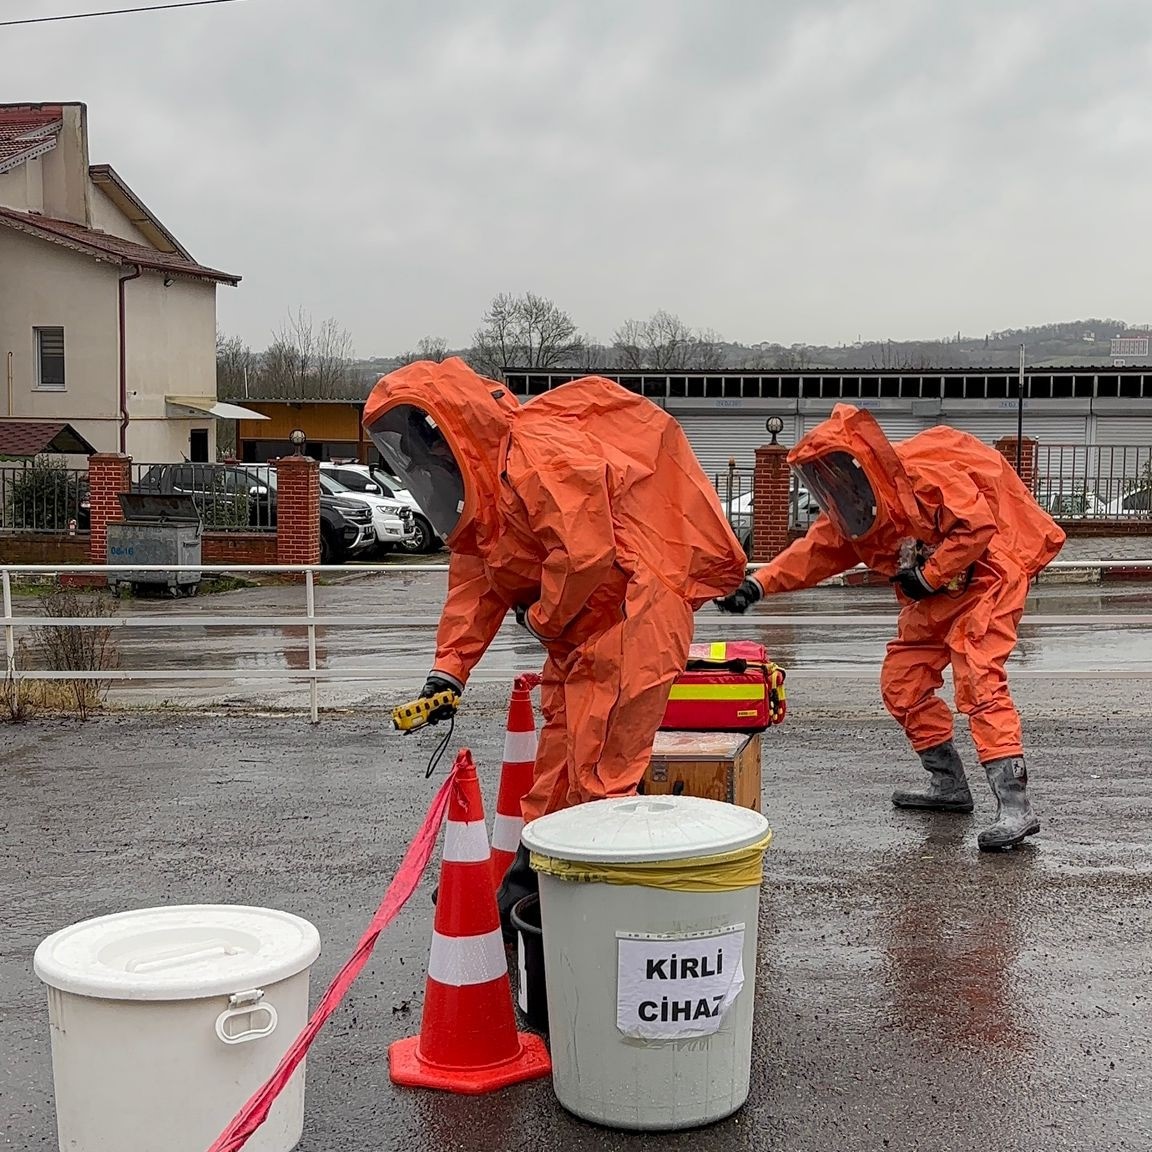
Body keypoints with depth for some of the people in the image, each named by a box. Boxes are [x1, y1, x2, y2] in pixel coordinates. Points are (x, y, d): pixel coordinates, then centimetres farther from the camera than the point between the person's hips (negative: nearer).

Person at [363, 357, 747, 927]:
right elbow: (474, 582, 11)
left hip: (628, 620, -10)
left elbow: (586, 553, -27)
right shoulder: (474, 487, 14)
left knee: (601, 779, -8)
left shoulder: (540, 454, -19)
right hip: (576, 635, 11)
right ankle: (525, 893, 30)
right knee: (554, 772, 18)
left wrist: (541, 616, -10)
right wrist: (448, 668, 0)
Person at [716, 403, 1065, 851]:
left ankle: (1015, 805, -24)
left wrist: (927, 576, -21)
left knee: (979, 681, -22)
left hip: (986, 578, -9)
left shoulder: (924, 476, -24)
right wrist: (757, 584, -6)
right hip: (934, 596, 9)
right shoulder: (849, 512, 2)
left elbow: (977, 525, -27)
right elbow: (814, 552, 6)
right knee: (902, 682, 7)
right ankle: (949, 784, 21)